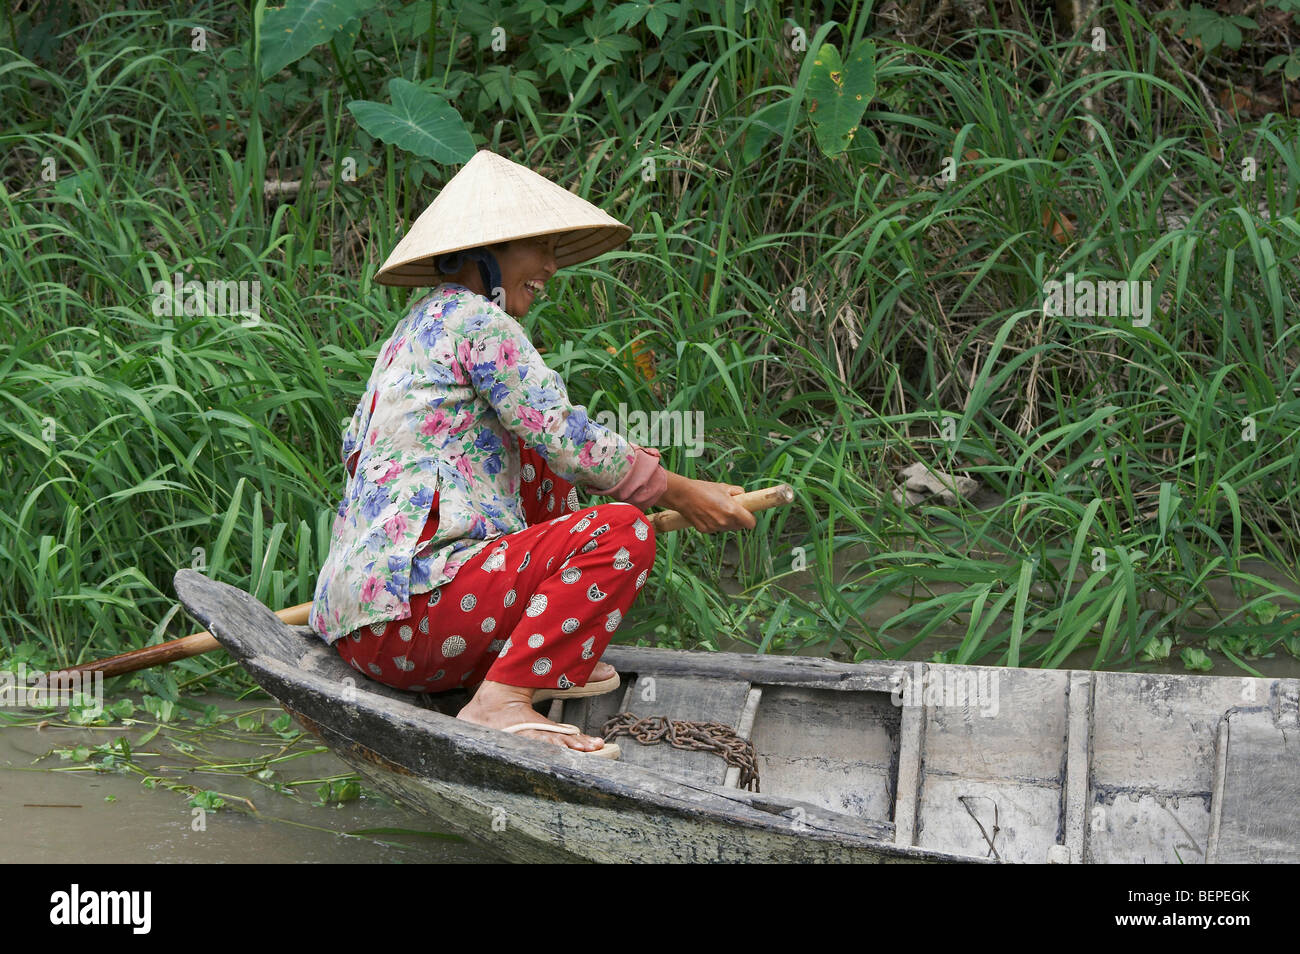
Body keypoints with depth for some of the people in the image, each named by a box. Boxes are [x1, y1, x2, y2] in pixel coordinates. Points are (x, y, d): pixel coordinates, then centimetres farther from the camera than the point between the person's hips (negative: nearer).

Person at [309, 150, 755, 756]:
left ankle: (538, 664, 12)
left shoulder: (414, 329, 23)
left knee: (535, 458, 23)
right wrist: (678, 492, 4)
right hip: (404, 621, -10)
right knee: (622, 530, -15)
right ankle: (501, 702, -22)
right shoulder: (477, 320, -5)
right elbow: (566, 439, -9)